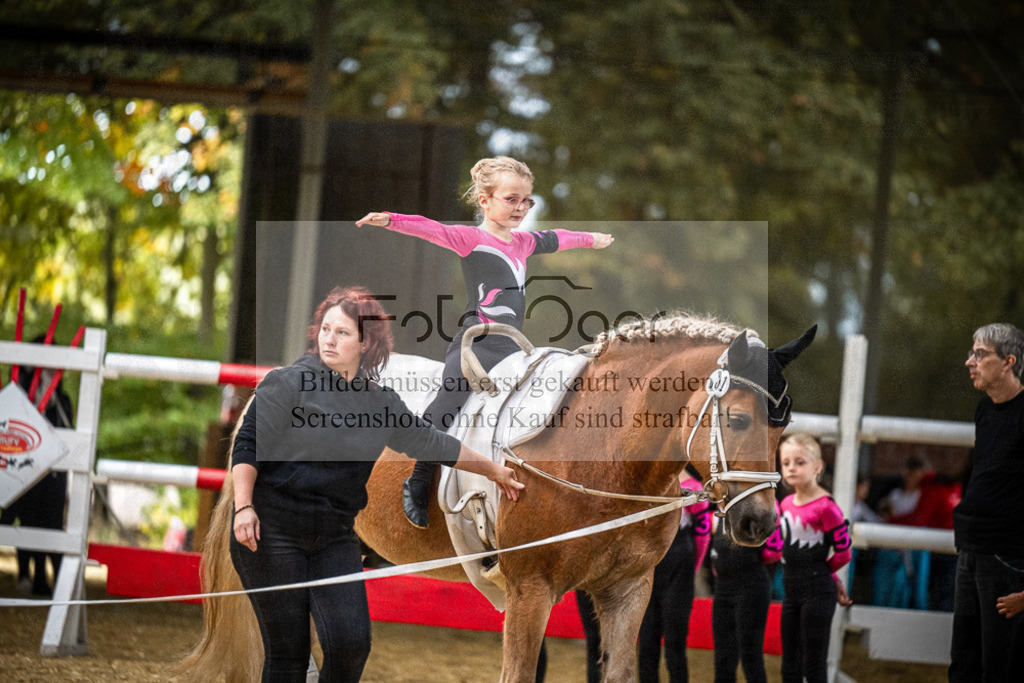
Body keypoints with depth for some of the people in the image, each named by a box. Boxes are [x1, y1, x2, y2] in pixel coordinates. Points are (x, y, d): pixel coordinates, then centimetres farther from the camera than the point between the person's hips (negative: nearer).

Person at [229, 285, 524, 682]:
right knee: (287, 650, -7)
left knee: (351, 642, -12)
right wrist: (244, 508, -18)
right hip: (272, 527, -4)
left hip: (335, 537, 4)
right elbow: (247, 445, -5)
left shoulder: (382, 405, 11)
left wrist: (494, 471, 35)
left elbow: (431, 444, 25)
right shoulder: (289, 383, -2)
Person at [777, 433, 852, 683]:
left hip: (817, 590, -8)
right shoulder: (786, 504, 9)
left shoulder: (825, 507, -14)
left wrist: (821, 572, 6)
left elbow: (843, 552, -12)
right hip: (792, 589, 8)